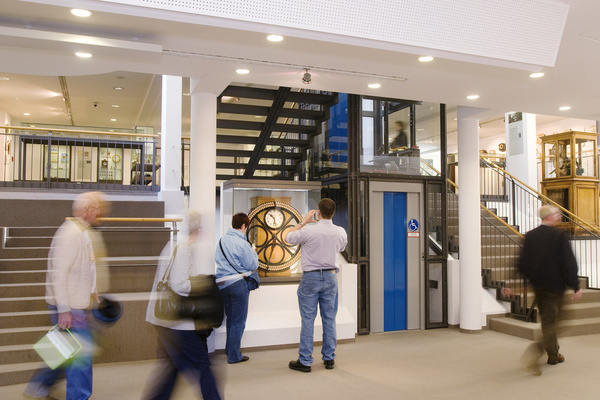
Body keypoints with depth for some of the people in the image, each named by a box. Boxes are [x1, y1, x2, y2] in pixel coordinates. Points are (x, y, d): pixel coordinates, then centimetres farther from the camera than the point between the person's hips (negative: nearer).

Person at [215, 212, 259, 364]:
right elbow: (253, 266, -10)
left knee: (230, 319, 21)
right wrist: (254, 253, 6)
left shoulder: (221, 240, 5)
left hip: (222, 284, 7)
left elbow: (217, 259, 13)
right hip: (238, 283, -7)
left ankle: (229, 350, 30)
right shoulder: (242, 244, -15)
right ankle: (234, 356, 11)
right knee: (238, 322, 5)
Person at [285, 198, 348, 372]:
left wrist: (303, 221, 8)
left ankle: (304, 361, 8)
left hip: (311, 278, -3)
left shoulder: (309, 230, -15)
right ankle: (329, 358, 20)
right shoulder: (341, 232, -2)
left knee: (308, 320, 2)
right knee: (329, 319, 12)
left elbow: (288, 238, 1)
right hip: (330, 276, 4)